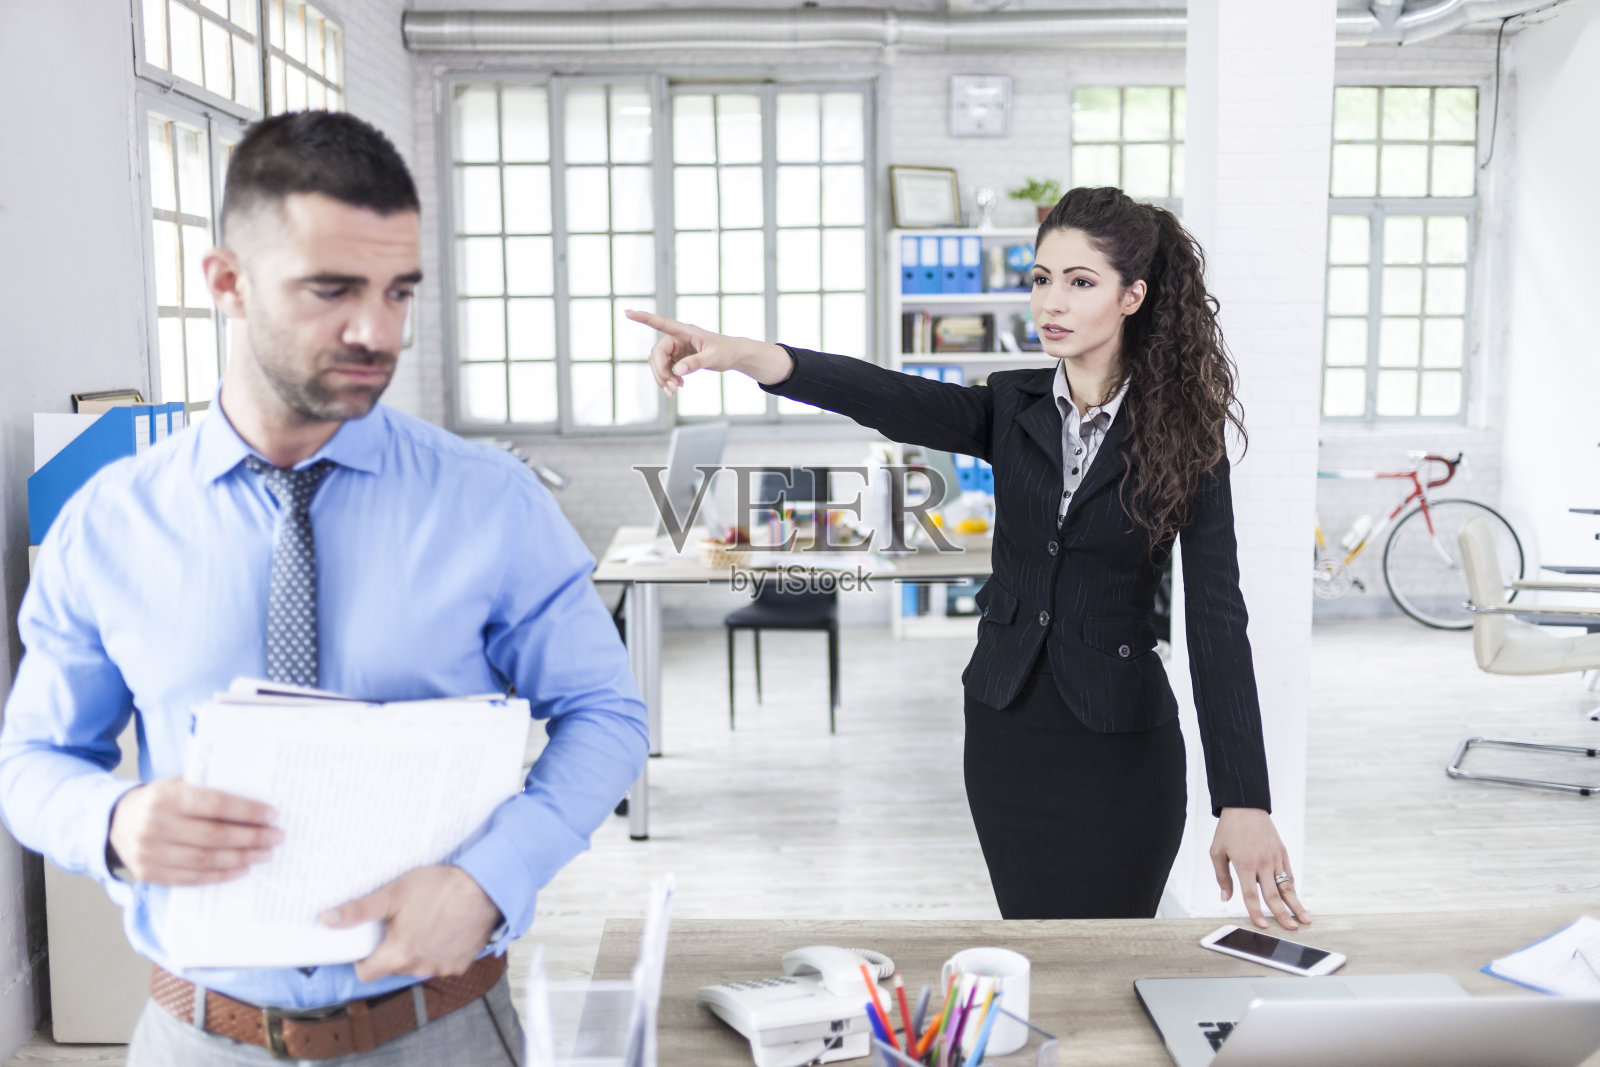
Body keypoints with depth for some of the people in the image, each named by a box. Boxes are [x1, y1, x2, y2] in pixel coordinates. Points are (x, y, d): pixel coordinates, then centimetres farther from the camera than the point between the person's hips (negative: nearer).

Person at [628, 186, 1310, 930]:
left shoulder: (1183, 437, -8)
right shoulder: (1013, 409, 1)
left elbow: (1217, 619, -14)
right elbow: (894, 402, -18)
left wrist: (1244, 804, -22)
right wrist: (747, 357, -37)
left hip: (1121, 751, -3)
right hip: (1006, 732, 4)